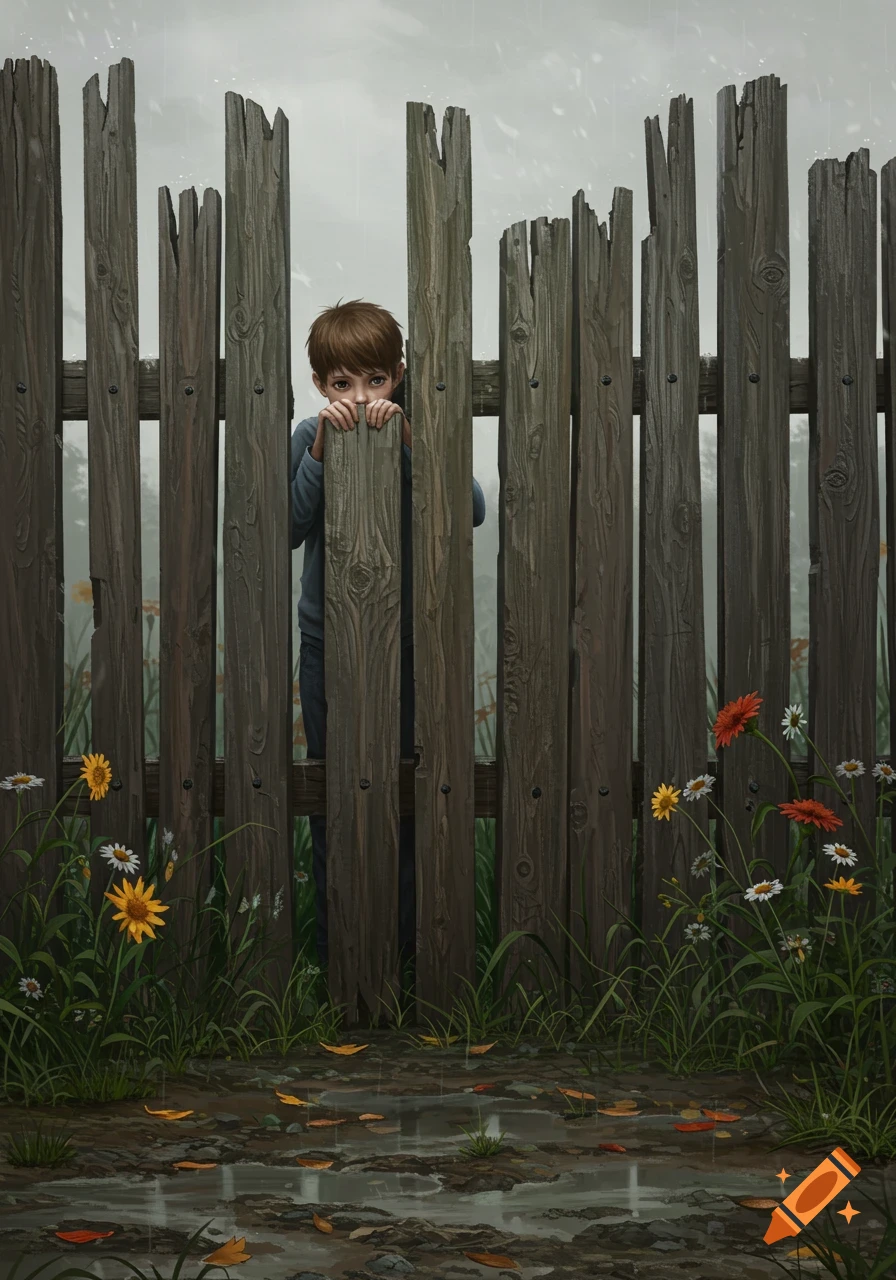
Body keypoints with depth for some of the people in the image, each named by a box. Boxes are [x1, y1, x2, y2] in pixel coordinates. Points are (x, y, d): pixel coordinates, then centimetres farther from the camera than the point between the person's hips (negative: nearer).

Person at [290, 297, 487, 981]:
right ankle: (335, 950, 22)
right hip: (328, 638, 1)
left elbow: (472, 510, -21)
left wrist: (407, 437, -28)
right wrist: (322, 448, -23)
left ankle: (406, 945, 20)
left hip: (405, 638, -1)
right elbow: (291, 527, -14)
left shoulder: (413, 432, -5)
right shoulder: (311, 436, -1)